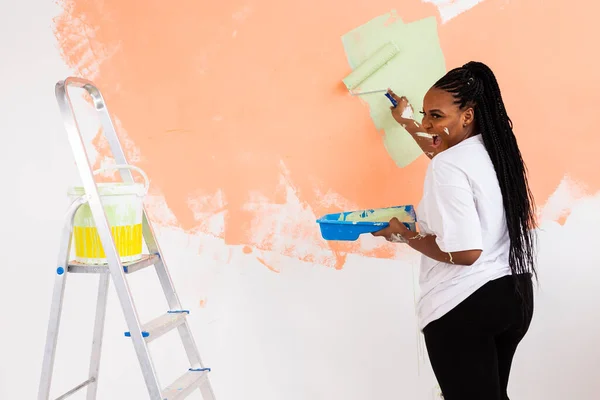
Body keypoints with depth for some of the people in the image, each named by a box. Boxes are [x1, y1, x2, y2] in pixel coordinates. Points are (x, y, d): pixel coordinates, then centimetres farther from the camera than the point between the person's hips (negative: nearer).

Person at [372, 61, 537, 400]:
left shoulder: (448, 168, -19)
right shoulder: (496, 150, 7)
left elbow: (464, 252, -24)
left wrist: (402, 234, -11)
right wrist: (408, 123, 41)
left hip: (465, 306, -9)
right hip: (516, 293, 9)